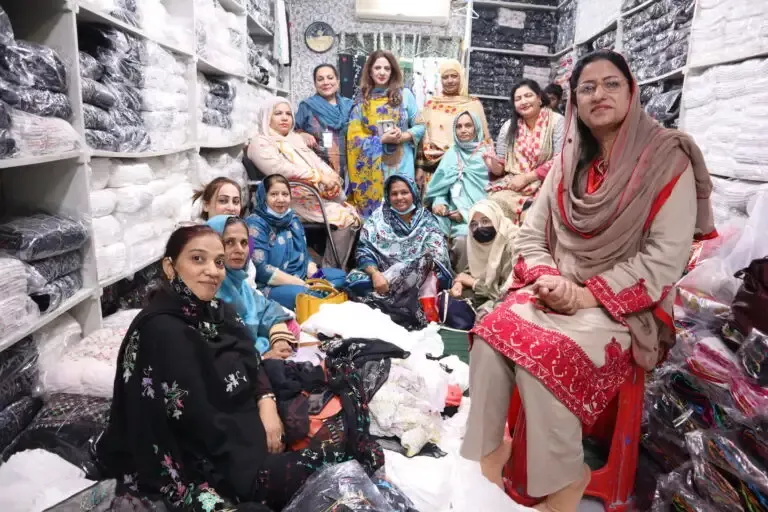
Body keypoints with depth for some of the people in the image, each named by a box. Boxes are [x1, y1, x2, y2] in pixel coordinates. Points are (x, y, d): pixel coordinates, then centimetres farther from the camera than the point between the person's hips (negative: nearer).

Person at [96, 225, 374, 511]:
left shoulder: (214, 311, 2)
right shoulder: (161, 332, -23)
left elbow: (251, 363, 7)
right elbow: (197, 421, -24)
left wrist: (267, 403, -10)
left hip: (238, 427, 8)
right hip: (195, 465, -8)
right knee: (329, 466, -14)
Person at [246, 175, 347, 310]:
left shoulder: (293, 219, 13)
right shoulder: (255, 224, -11)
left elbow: (305, 255, 17)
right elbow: (259, 268, -20)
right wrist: (302, 284, -21)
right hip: (270, 287, -9)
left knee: (341, 275, 6)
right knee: (303, 295, -36)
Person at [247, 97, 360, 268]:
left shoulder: (296, 138, 25)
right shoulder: (261, 143, 0)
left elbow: (317, 161, 16)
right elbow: (281, 170, -17)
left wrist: (332, 177, -6)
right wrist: (319, 177, -19)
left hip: (320, 193, 8)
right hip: (297, 199, -8)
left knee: (354, 215, -10)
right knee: (344, 218, -23)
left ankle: (332, 269, -5)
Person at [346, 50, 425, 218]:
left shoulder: (404, 94, 5)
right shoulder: (362, 100, 6)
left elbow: (420, 126, 5)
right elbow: (354, 136, 0)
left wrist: (403, 136, -14)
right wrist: (382, 140, -12)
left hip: (400, 163, 0)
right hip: (372, 166, 1)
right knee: (373, 207, 2)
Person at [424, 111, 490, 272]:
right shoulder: (451, 154, 18)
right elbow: (440, 186, 16)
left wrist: (468, 213, -13)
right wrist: (439, 203, -7)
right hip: (454, 215, 3)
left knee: (463, 239, -32)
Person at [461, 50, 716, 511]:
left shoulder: (667, 159, -4)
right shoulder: (569, 162, 11)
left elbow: (666, 257, -12)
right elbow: (531, 234, 9)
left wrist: (589, 295, -19)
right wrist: (547, 279, -12)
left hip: (625, 305, -4)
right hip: (556, 293, 5)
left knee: (544, 354, -31)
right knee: (492, 335, -23)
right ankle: (487, 451, -6)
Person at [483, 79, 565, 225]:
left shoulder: (556, 121, -1)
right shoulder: (508, 126, 10)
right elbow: (501, 167, 11)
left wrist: (526, 177, -13)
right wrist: (493, 164, -13)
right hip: (511, 185, 3)